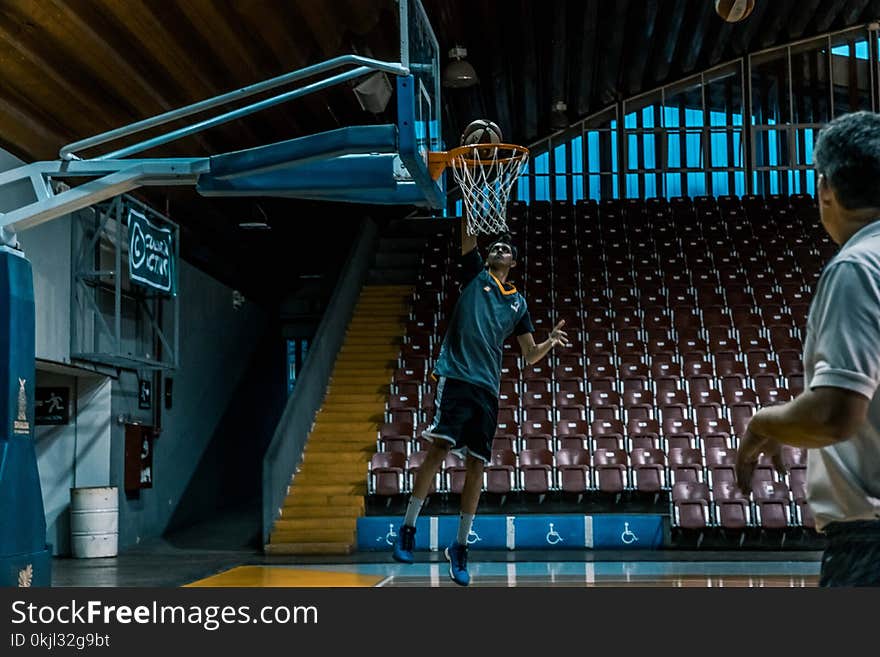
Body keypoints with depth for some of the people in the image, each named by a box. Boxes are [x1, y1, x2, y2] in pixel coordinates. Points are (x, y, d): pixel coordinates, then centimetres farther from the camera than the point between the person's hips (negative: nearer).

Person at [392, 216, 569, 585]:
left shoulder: (518, 302, 20)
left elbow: (530, 355, 21)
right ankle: (407, 529, -7)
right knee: (440, 447, -17)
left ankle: (460, 546, 11)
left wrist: (550, 342, 2)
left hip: (488, 386, 4)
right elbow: (466, 234, -1)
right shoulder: (475, 273, 12)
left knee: (476, 465, 1)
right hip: (455, 374, -4)